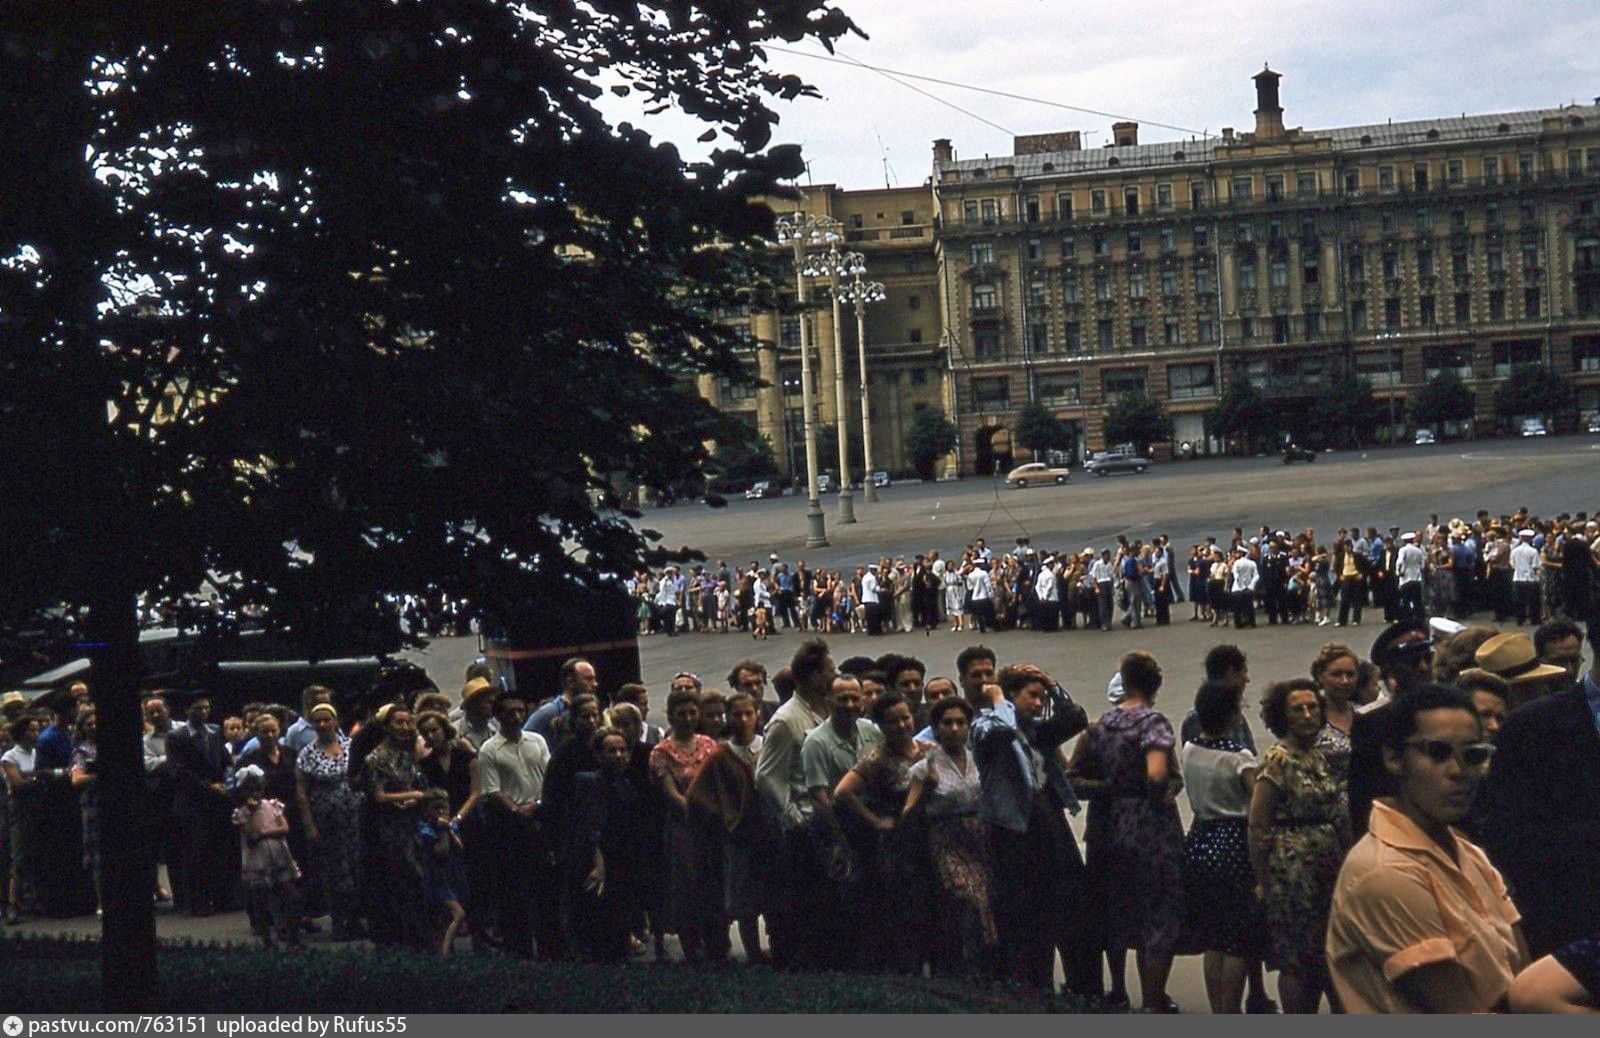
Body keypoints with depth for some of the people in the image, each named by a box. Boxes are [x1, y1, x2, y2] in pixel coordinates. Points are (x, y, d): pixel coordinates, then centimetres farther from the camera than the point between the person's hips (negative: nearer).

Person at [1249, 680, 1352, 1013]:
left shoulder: (1320, 758, 12)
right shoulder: (1277, 761, -10)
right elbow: (1257, 826, -12)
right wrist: (1262, 880, -12)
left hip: (1326, 870, 7)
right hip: (1292, 870, -7)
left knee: (1319, 958, 11)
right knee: (1295, 959, -2)